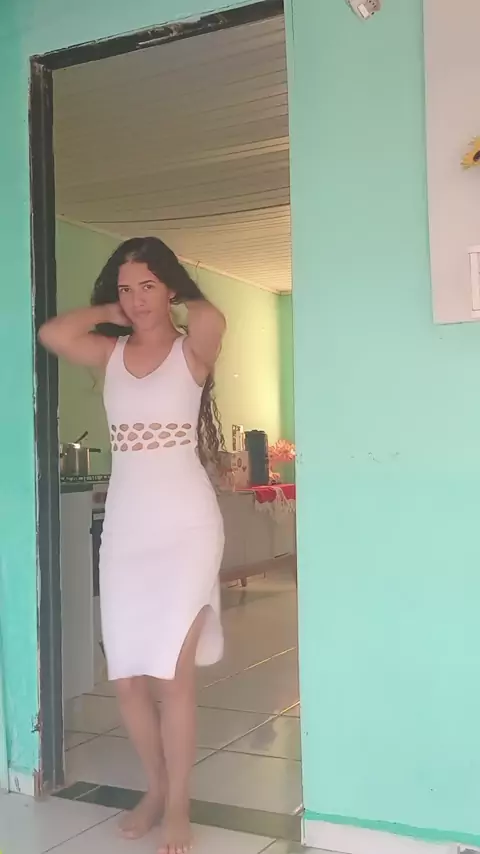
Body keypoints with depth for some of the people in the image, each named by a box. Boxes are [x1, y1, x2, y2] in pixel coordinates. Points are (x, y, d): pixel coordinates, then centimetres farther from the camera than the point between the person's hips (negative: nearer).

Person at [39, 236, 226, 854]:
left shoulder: (191, 350, -2)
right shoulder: (111, 353, 8)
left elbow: (213, 320, -25)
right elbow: (51, 333, -8)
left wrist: (181, 302, -3)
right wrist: (111, 311, 4)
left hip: (185, 526, -4)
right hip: (124, 526, 4)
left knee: (172, 672, -5)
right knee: (126, 677, 7)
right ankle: (155, 788, 28)